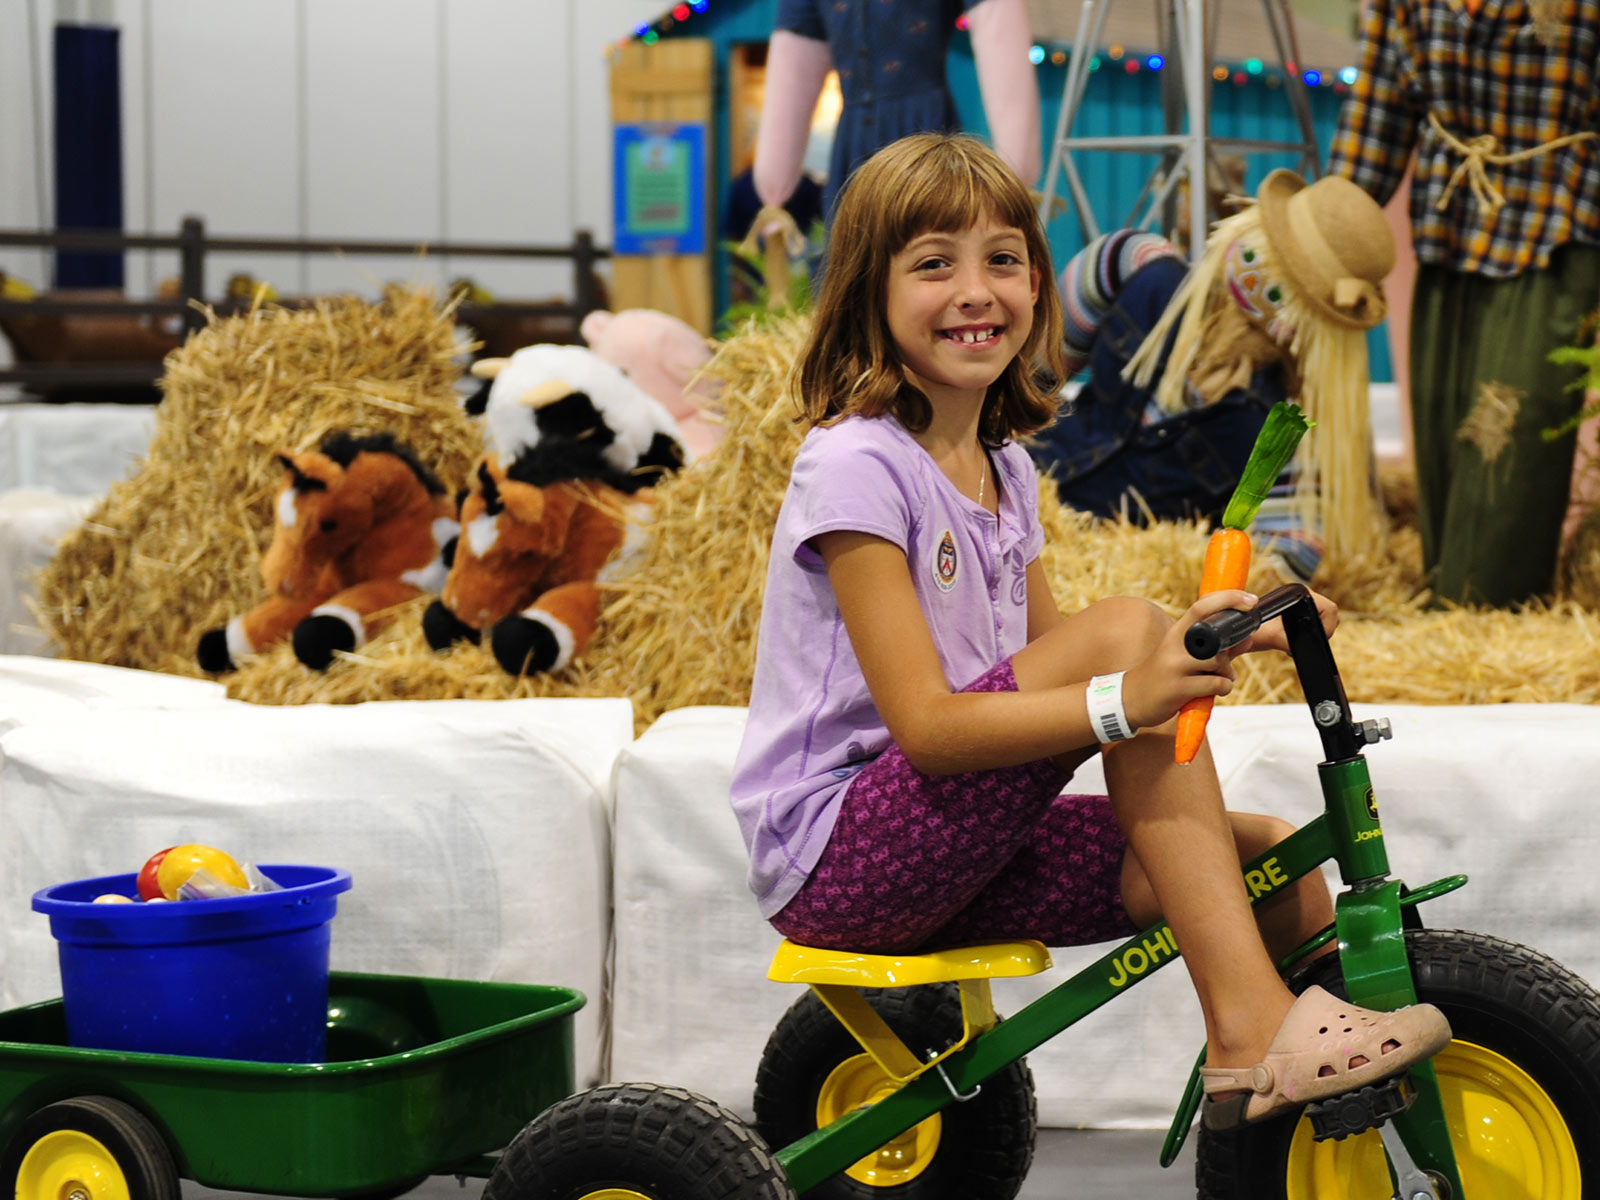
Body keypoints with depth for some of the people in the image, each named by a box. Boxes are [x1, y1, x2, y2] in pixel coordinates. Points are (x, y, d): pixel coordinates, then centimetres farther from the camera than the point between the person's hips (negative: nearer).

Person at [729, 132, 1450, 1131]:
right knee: (1121, 626, -25)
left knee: (1277, 867, -8)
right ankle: (1250, 1029, -27)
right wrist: (1122, 700, -35)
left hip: (946, 842, 8)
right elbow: (926, 724, -22)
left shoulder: (1006, 469, 14)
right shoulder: (853, 466, -15)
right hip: (835, 852, -8)